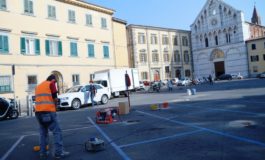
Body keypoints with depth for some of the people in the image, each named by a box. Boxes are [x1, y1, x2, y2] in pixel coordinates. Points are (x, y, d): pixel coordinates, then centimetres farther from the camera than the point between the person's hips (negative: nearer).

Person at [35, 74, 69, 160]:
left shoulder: (38, 86, 24)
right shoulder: (51, 84, 3)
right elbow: (55, 98, -3)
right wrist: (54, 105, 15)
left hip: (38, 111, 7)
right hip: (48, 111, -7)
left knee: (43, 132, 14)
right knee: (57, 131, -3)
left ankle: (43, 153, 16)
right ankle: (59, 153, -5)